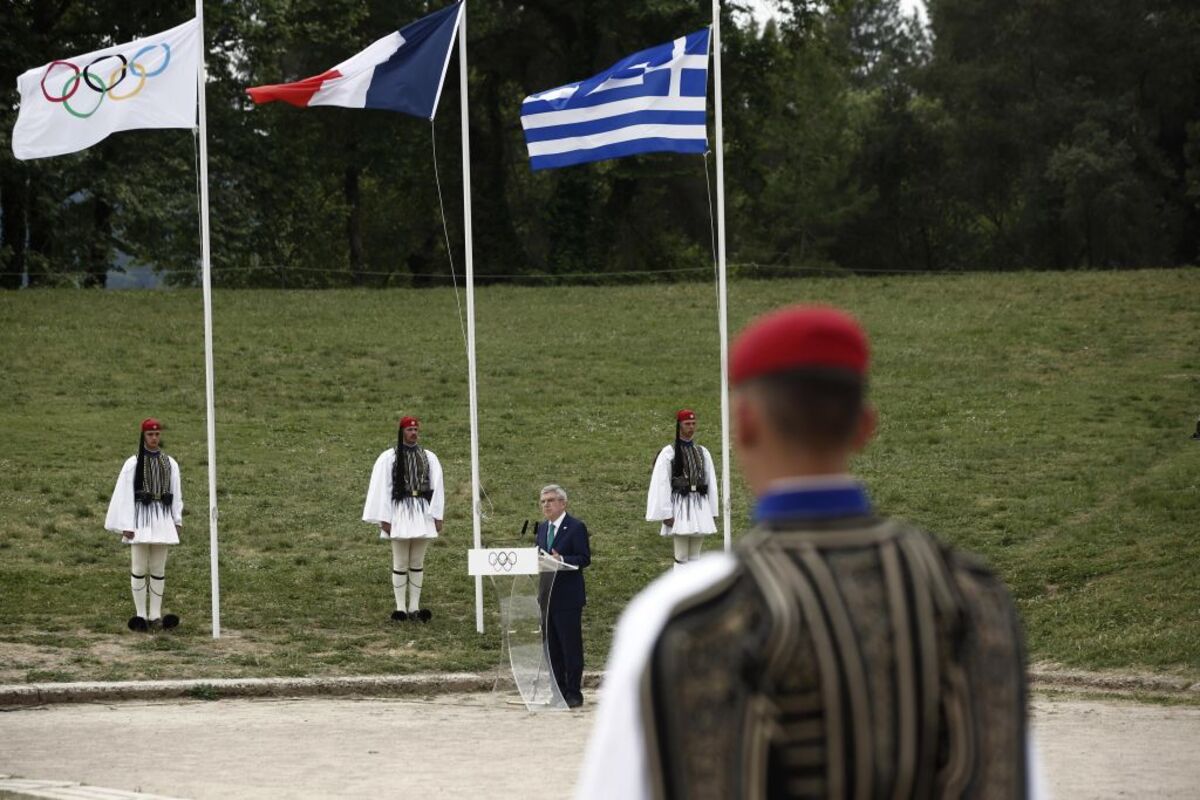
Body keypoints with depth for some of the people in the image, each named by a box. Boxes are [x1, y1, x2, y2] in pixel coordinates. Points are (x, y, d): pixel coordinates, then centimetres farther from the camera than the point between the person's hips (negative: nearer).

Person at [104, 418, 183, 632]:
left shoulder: (169, 464, 7)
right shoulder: (133, 463, -4)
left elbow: (176, 494, 11)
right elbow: (124, 495, -5)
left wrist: (177, 521, 6)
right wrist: (127, 526, -9)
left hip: (162, 518, 3)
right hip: (141, 518, -3)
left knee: (159, 569, 6)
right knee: (139, 568, -1)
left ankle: (155, 615, 10)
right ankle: (140, 614, 4)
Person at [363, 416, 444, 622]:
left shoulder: (429, 458, 8)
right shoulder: (389, 458, -1)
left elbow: (437, 488, 8)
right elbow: (382, 489, -2)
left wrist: (437, 516, 1)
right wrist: (384, 519, -7)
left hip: (422, 513, 3)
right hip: (399, 512, -3)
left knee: (418, 563, 6)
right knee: (400, 563, 0)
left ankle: (414, 607, 11)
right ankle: (401, 607, 4)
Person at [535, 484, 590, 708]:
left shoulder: (576, 527, -7)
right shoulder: (542, 528, 16)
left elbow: (584, 558, -12)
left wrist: (561, 560, -26)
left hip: (568, 597, -7)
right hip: (547, 596, 7)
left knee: (571, 646, -4)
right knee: (552, 648, 10)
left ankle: (574, 693, 1)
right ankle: (558, 691, 16)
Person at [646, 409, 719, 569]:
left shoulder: (702, 452, 11)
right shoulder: (668, 453, -5)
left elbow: (711, 482, 14)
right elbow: (661, 484, -8)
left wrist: (713, 512, 10)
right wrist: (666, 514, -12)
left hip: (699, 506, 5)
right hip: (680, 506, -5)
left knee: (695, 556, 9)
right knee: (681, 557, -6)